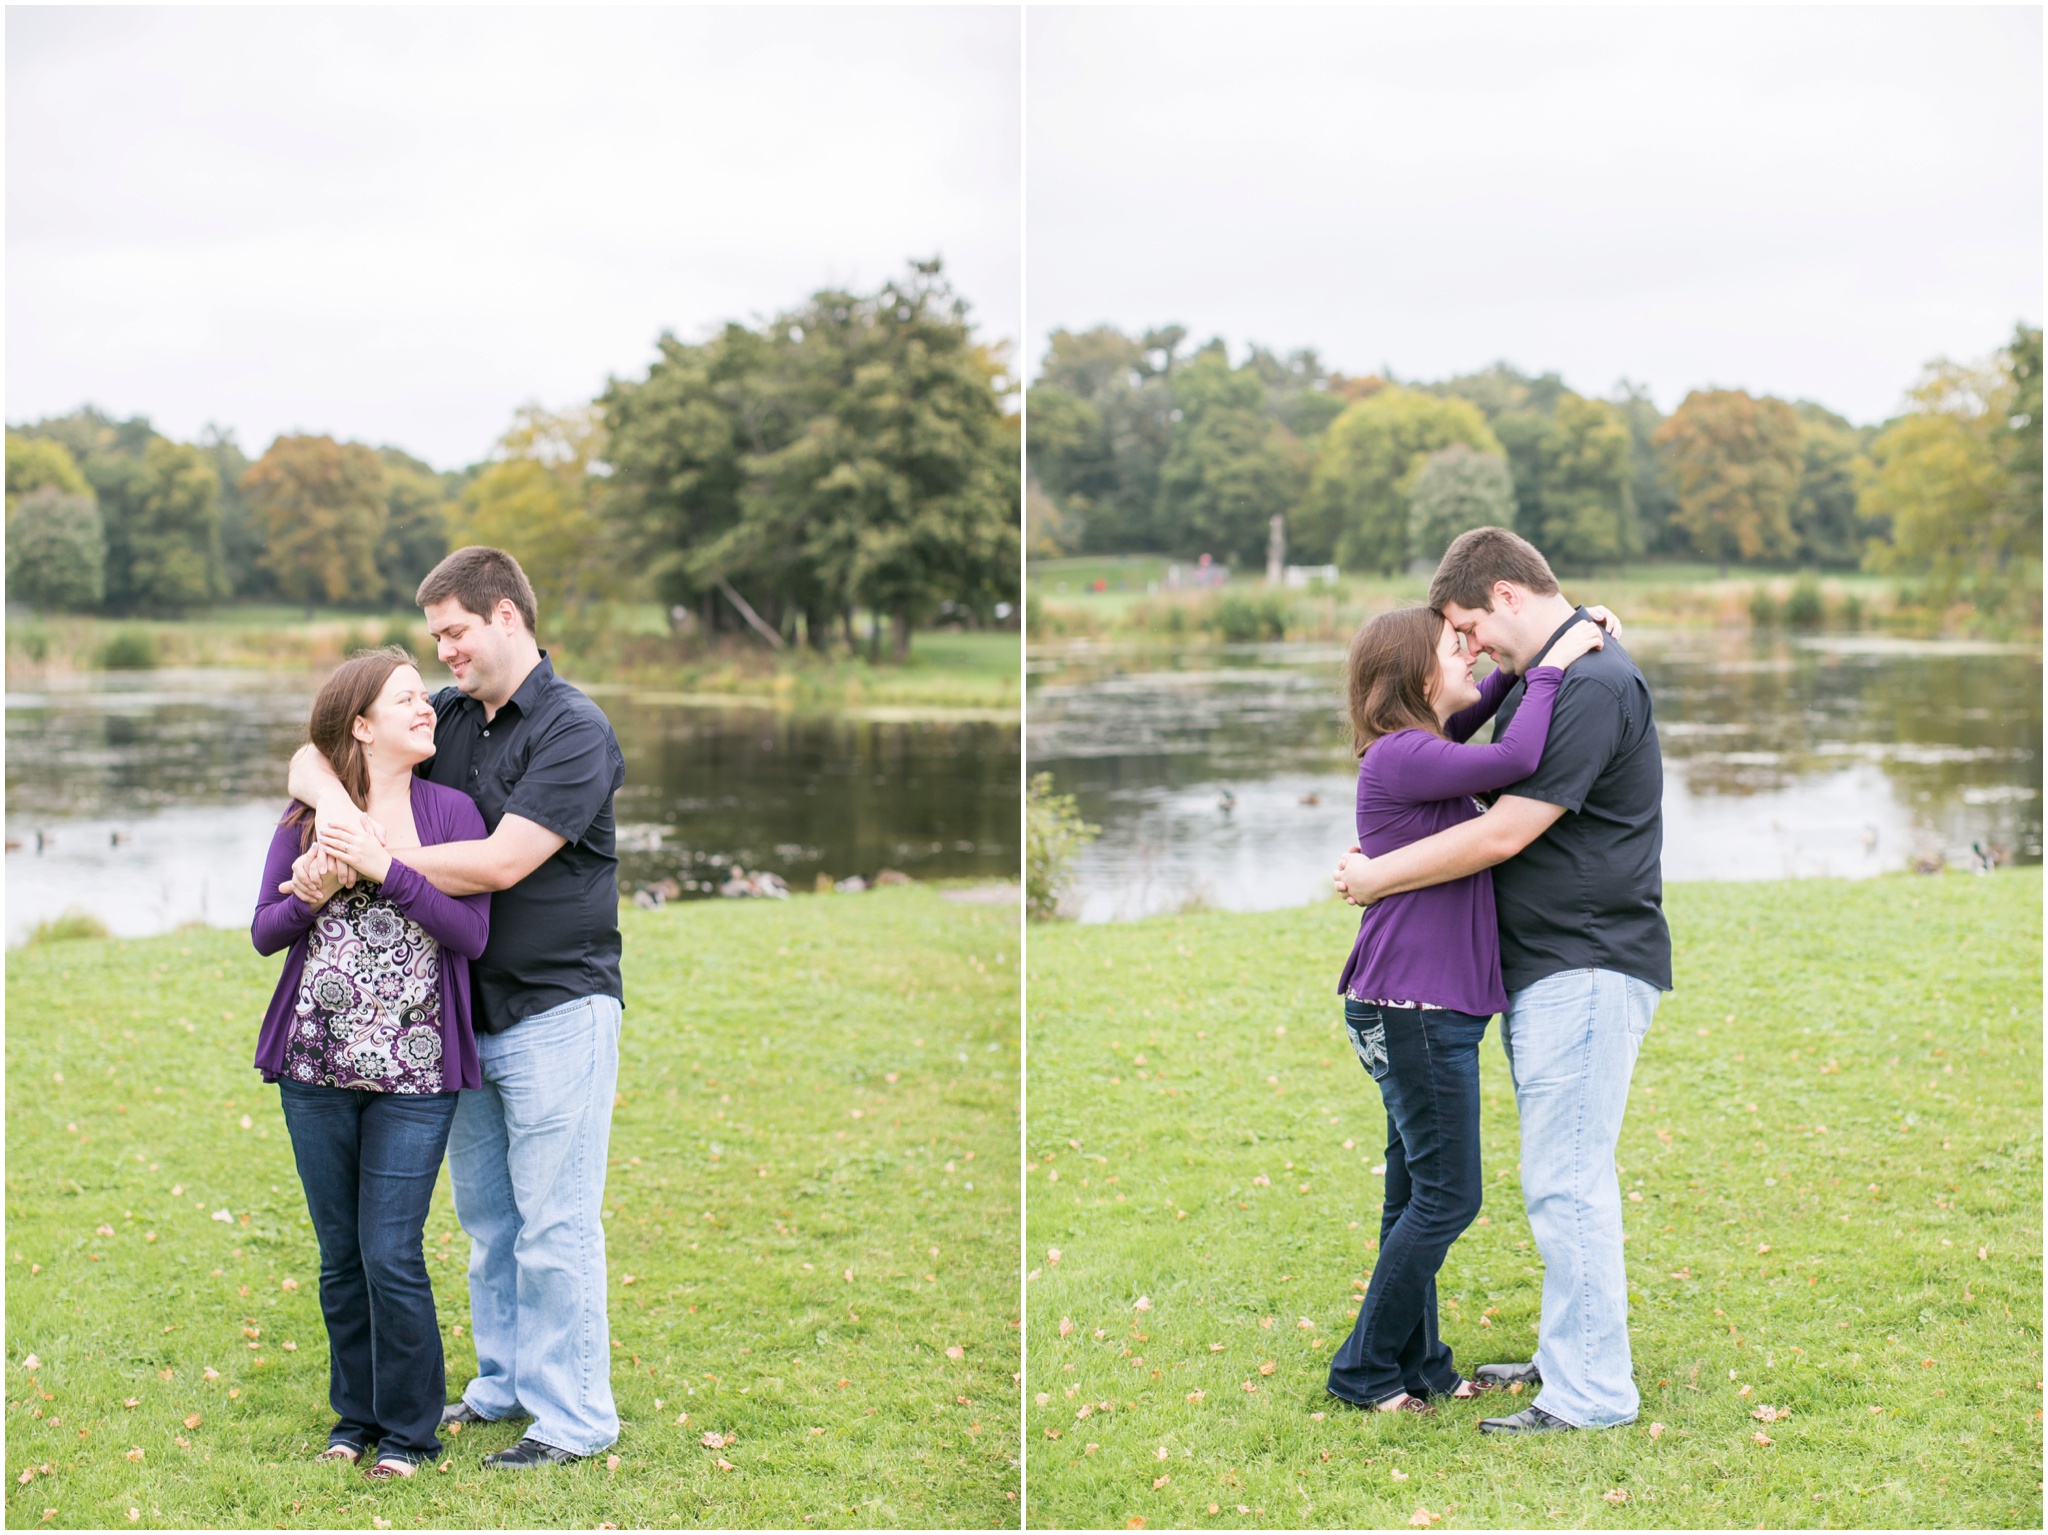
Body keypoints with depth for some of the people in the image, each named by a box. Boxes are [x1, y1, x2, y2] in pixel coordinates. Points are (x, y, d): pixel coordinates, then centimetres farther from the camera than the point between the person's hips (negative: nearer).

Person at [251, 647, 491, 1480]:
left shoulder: (450, 812, -1)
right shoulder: (308, 815, 4)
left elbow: (472, 934, -9)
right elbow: (264, 931, 6)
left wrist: (386, 868, -18)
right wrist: (313, 897, -14)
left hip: (414, 1074, -2)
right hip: (317, 1069, 2)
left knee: (392, 1256, -5)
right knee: (340, 1256, 11)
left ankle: (408, 1429, 12)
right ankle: (355, 1416, 27)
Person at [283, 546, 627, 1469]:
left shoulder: (574, 731, -13)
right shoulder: (449, 719, 10)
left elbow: (501, 862, -22)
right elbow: (312, 759, 9)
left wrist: (371, 860, -19)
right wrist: (334, 806, -15)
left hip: (556, 1011, -7)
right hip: (467, 1011, 7)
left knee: (554, 1223, -3)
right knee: (484, 1214, 16)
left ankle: (573, 1418, 5)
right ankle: (505, 1384, 29)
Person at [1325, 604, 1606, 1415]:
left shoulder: (1422, 750, 13)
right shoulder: (1398, 758, -16)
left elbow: (1478, 711, 31)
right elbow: (1515, 761, -28)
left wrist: (1538, 650, 15)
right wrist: (1550, 666, -16)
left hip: (1429, 1010, 10)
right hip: (1412, 1010, -10)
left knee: (1418, 1193, 15)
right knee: (1446, 1197, -4)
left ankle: (1419, 1363, 24)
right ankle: (1363, 1370, 6)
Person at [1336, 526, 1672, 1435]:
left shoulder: (1593, 684, -18)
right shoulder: (1542, 677, 14)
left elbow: (1503, 834, -21)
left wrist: (1375, 878, -10)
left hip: (1588, 967, -10)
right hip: (1544, 967, 10)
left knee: (1565, 1185, -7)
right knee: (1565, 1179, 16)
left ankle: (1592, 1395, -1)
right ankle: (1569, 1357, 27)